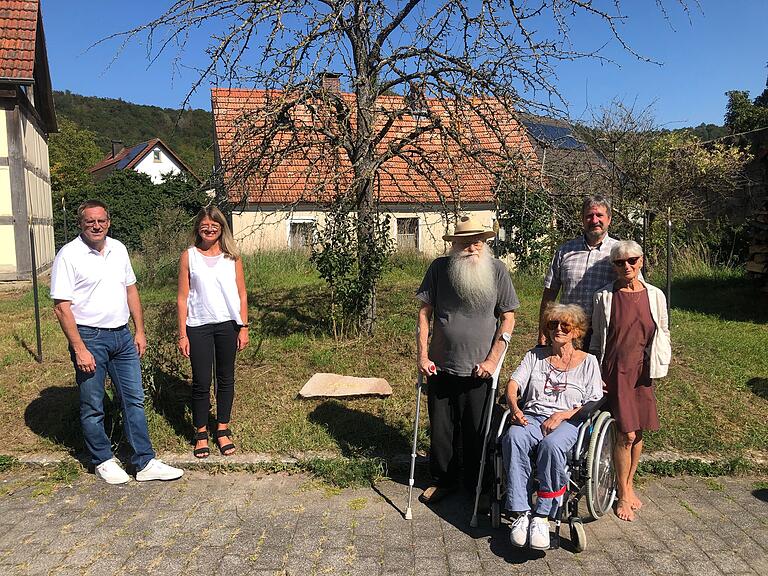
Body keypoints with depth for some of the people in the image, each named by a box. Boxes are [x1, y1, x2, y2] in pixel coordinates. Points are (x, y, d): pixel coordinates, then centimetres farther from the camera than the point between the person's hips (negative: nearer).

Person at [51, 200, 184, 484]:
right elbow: (61, 308, -13)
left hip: (122, 335, 6)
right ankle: (103, 461, 25)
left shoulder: (118, 249, 7)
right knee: (92, 406, 7)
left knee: (134, 400, 7)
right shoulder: (68, 255, -10)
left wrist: (140, 331, 11)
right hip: (90, 337, -5)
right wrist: (79, 349, -17)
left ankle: (145, 463, 15)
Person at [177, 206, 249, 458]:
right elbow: (182, 298, 1)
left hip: (228, 324, 1)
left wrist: (243, 327, 1)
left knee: (226, 379, 10)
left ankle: (223, 430, 25)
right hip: (198, 326, -1)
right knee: (201, 382, 3)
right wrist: (182, 334, -3)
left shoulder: (232, 256, 4)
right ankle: (201, 434, 20)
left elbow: (241, 294, 6)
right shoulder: (189, 256, 1)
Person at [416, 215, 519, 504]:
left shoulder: (497, 269, -7)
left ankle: (477, 486, 33)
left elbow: (508, 318, -3)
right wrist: (422, 355, -4)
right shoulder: (439, 268, -5)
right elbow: (425, 312, 0)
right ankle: (443, 480, 35)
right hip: (440, 368, 1)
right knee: (440, 429, 14)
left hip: (478, 371, -1)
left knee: (476, 433, 11)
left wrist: (492, 360, -8)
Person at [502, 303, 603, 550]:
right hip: (531, 416, 2)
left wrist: (563, 415, -12)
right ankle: (520, 513, -33)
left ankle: (542, 516, -30)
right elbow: (513, 383, 9)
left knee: (551, 444, -38)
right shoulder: (535, 355, 22)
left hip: (568, 422, -2)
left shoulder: (588, 361, 15)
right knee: (513, 437, -34)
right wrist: (514, 407, -14)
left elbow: (594, 404, 5)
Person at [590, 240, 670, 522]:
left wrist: (659, 365, 7)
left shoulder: (655, 295, 4)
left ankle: (628, 485, 30)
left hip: (642, 371, 3)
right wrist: (596, 373, 1)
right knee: (626, 434, -5)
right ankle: (622, 495, 13)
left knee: (638, 432, 9)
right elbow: (597, 338, 4)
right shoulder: (604, 297, -2)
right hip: (615, 370, -3)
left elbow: (663, 333, 13)